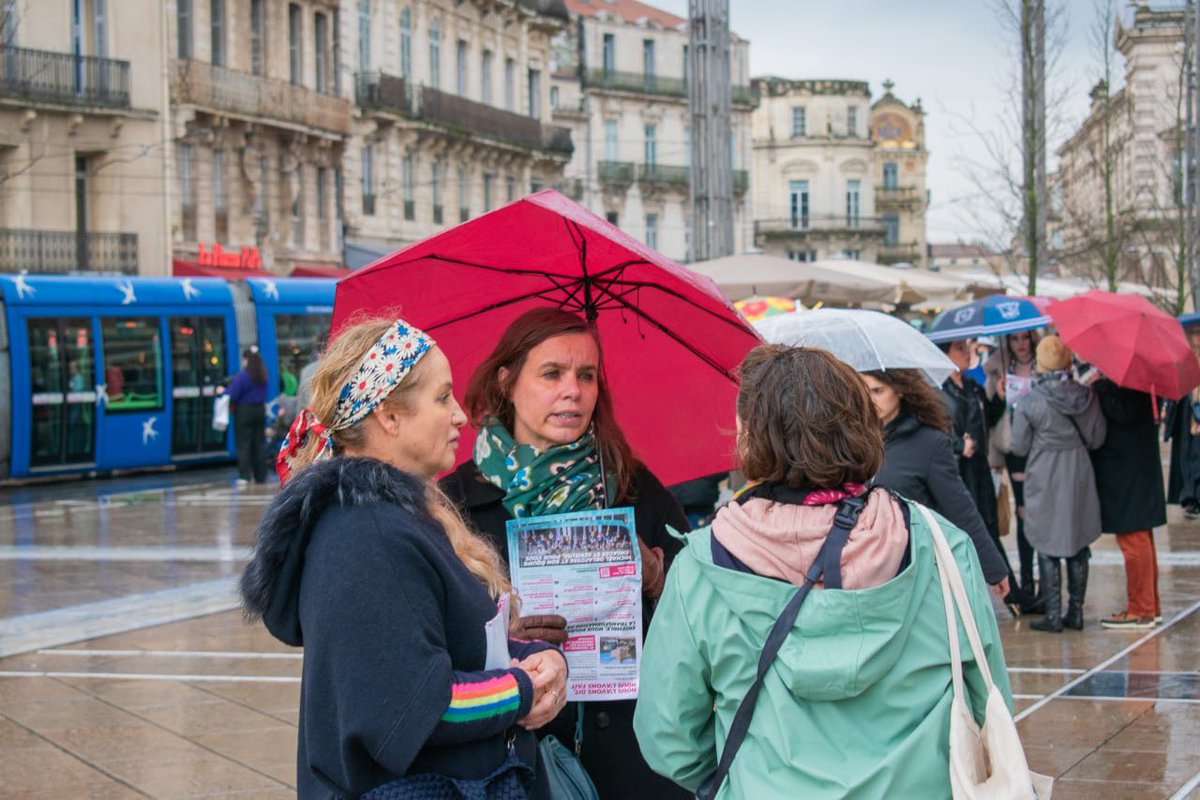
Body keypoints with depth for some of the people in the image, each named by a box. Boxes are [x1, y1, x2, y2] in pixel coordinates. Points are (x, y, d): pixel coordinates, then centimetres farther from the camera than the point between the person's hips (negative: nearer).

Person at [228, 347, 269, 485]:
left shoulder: (242, 376, -17)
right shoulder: (263, 376, 3)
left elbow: (233, 395, -16)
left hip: (244, 411, -6)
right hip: (260, 409, 6)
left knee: (243, 444, -1)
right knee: (260, 443, 10)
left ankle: (244, 476, -5)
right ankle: (261, 476, 12)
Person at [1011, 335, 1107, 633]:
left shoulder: (1029, 401, -13)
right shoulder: (1086, 396, -3)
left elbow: (1019, 447, -7)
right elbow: (1096, 439, 1)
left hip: (1044, 479, -3)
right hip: (1079, 475, 3)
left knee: (1047, 548, 3)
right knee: (1079, 545, 12)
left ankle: (1054, 615, 2)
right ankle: (1075, 612, 15)